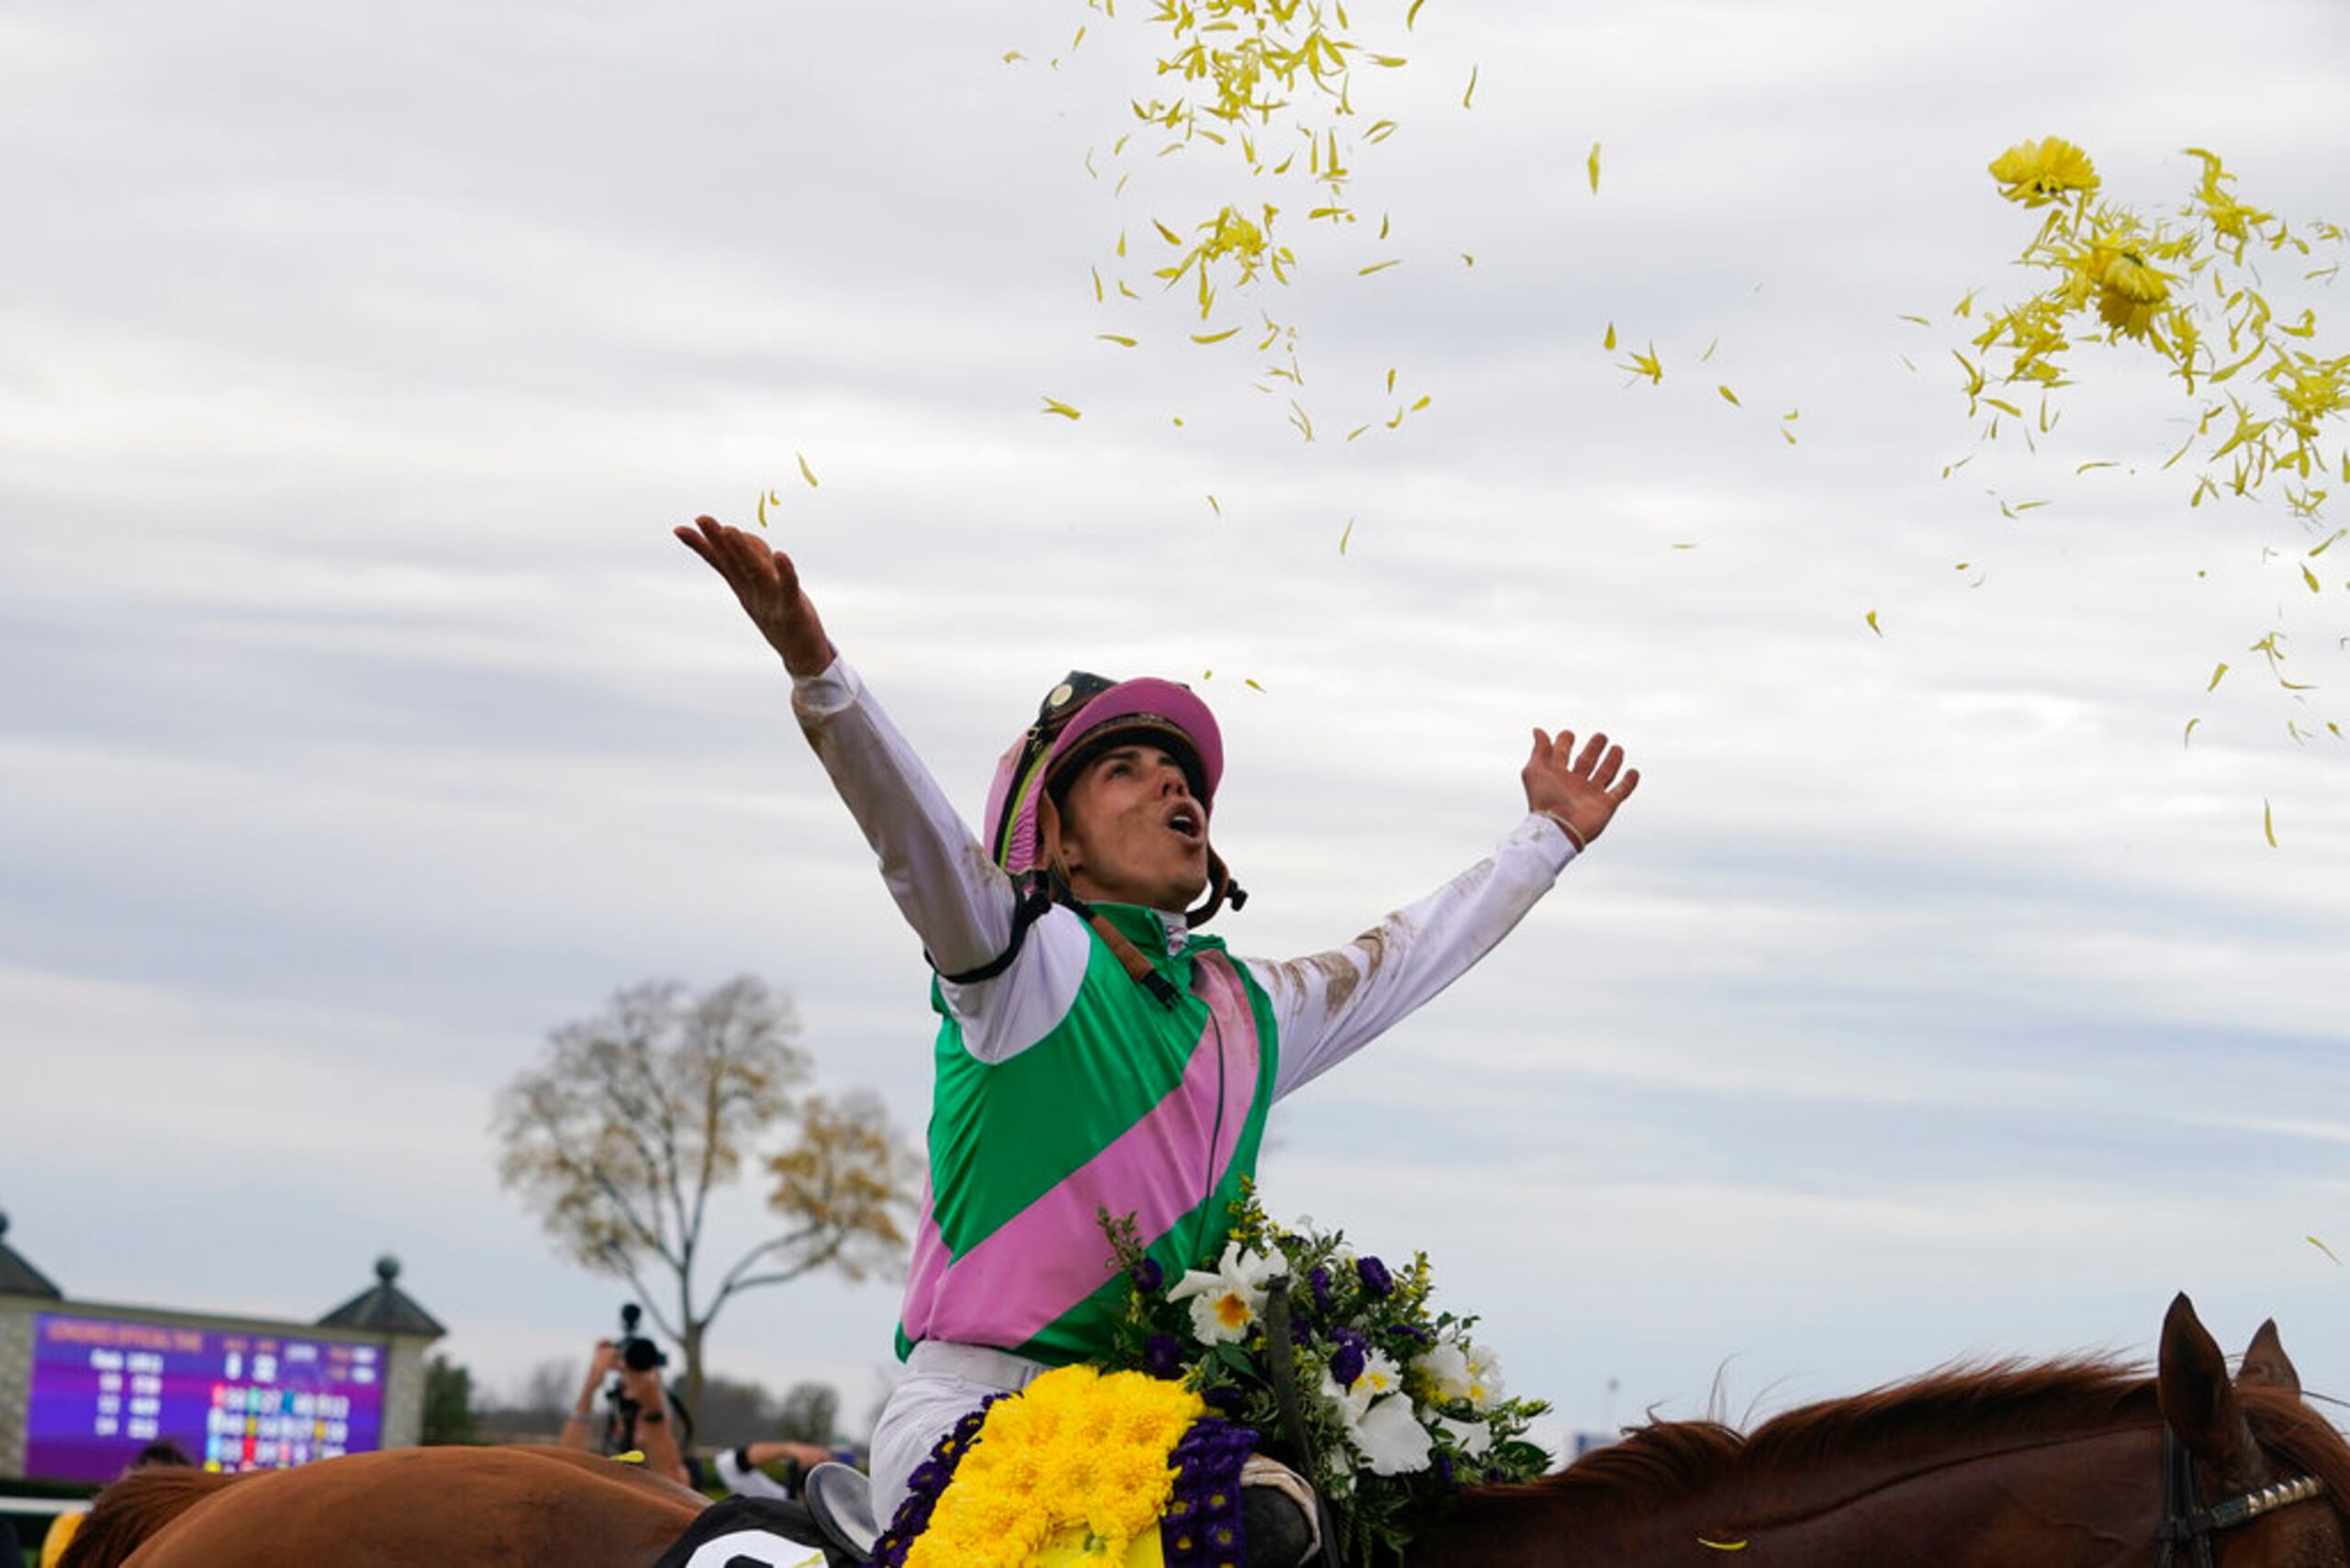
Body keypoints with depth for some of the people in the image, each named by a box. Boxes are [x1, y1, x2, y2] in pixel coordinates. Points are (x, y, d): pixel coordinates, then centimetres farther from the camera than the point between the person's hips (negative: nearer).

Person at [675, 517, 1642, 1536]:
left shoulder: (1253, 1011, 20)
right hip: (971, 1407, -7)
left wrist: (1548, 835, 47)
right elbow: (914, 834, -16)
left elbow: (1404, 957, 36)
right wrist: (811, 661, -32)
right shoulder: (1030, 957, 1)